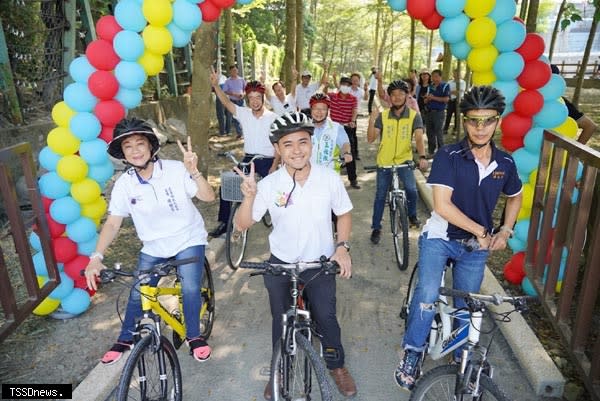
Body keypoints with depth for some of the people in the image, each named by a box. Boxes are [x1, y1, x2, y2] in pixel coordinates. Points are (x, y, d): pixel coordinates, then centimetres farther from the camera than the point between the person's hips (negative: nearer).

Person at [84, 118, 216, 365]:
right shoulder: (124, 184, -10)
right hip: (153, 247, 3)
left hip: (188, 240, -2)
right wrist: (96, 257, -23)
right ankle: (126, 339, 32)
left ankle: (194, 336, 8)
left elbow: (209, 197, -25)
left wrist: (193, 171, -42)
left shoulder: (175, 169, -18)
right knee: (137, 294, 4)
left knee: (190, 289, -18)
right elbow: (112, 223, -10)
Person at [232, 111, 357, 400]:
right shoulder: (268, 185, -16)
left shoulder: (330, 178, -13)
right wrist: (249, 197, -30)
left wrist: (343, 247, -9)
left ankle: (336, 365, 39)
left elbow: (343, 214, 2)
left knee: (326, 317, 10)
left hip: (321, 262, 0)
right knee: (281, 321, 16)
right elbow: (242, 225, -13)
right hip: (280, 263, 0)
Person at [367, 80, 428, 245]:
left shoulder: (414, 116, -7)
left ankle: (412, 214, 16)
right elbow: (370, 139, -10)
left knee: (411, 190, -16)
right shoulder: (382, 116, -5)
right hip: (384, 162, 1)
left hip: (404, 160, -1)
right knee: (380, 196, 6)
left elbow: (419, 138, -18)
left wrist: (422, 157, -34)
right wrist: (371, 121, -26)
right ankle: (376, 228, 22)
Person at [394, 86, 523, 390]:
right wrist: (481, 231, -15)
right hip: (440, 236, -4)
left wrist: (506, 230, 4)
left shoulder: (505, 163, -2)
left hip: (476, 245, 4)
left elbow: (515, 196, 18)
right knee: (427, 295, -25)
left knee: (466, 305, 15)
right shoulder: (448, 156, -17)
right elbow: (442, 205, -23)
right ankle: (412, 354, -3)